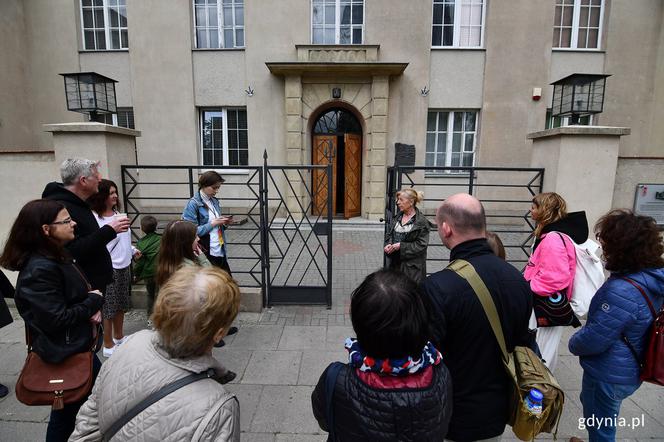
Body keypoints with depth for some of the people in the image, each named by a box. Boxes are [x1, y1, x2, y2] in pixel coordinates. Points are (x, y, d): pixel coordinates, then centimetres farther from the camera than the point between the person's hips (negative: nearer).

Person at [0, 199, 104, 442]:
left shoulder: (56, 256, 3)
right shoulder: (40, 269, -26)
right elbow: (57, 319, -26)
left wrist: (91, 309, -3)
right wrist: (95, 300, -14)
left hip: (73, 345, 9)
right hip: (65, 352, -9)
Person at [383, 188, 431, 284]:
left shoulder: (422, 222, -10)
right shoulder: (397, 217, 9)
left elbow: (421, 244, -13)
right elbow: (389, 234, 15)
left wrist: (401, 246, -18)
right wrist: (388, 244, -6)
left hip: (411, 264, -6)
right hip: (395, 262, 6)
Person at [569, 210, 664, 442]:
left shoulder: (622, 291, -35)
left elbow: (594, 338, -28)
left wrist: (574, 343, -6)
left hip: (609, 375, -9)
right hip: (629, 371, 9)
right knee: (589, 402, 33)